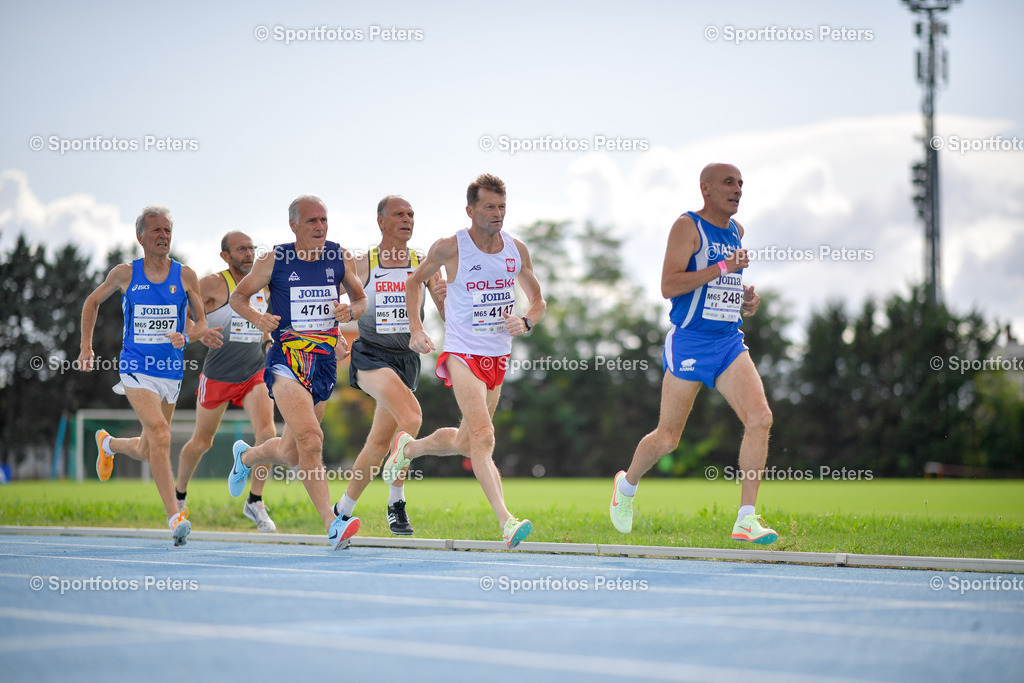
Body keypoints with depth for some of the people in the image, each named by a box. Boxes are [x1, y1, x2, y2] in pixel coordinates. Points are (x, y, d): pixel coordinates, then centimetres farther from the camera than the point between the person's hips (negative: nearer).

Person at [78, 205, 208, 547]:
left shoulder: (185, 275, 1)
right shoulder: (125, 274, -1)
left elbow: (201, 323, 6)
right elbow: (93, 301, 16)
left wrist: (185, 336, -16)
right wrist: (86, 347, 10)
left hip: (171, 370, 3)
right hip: (137, 368, -3)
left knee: (146, 451, 14)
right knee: (160, 433, -24)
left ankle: (107, 443, 50)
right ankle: (175, 516, -26)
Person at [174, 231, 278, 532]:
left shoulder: (261, 285, 6)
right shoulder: (214, 284, -12)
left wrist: (269, 341, 7)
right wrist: (201, 333, -31)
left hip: (255, 374, 4)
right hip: (217, 376, -4)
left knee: (267, 433, -16)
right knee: (201, 442, 9)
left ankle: (255, 502, -1)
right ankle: (179, 495, 34)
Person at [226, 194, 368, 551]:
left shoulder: (340, 257, 4)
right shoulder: (274, 260, -3)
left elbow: (361, 298, 17)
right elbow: (237, 297, 8)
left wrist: (351, 311, -6)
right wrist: (257, 318, -13)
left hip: (325, 362, 5)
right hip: (287, 360, -5)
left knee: (290, 453, 16)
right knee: (311, 439, -26)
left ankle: (246, 455, 50)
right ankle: (332, 524, -26)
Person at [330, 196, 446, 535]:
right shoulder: (362, 264, 1)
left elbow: (448, 318, 2)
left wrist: (444, 299, -19)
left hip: (406, 358, 3)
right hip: (370, 355, -3)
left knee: (379, 442, 5)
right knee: (411, 416, -27)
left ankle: (342, 510, 24)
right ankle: (396, 504, -17)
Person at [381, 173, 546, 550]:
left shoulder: (517, 250, 3)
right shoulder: (450, 247, -8)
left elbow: (538, 302, 14)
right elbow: (415, 281, 9)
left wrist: (525, 321, -9)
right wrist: (415, 329, -3)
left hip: (498, 358, 6)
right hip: (462, 354, -6)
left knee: (463, 442, 17)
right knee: (483, 437, -22)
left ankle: (408, 447, 46)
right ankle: (506, 521, -31)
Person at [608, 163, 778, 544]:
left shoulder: (736, 231, 15)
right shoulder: (688, 226, -7)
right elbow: (669, 286, -18)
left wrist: (745, 302, 9)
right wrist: (723, 267, -23)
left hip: (730, 341, 6)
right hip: (689, 341, -6)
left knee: (760, 419, -15)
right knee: (668, 437, 4)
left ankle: (746, 519, -12)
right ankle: (627, 483, 36)